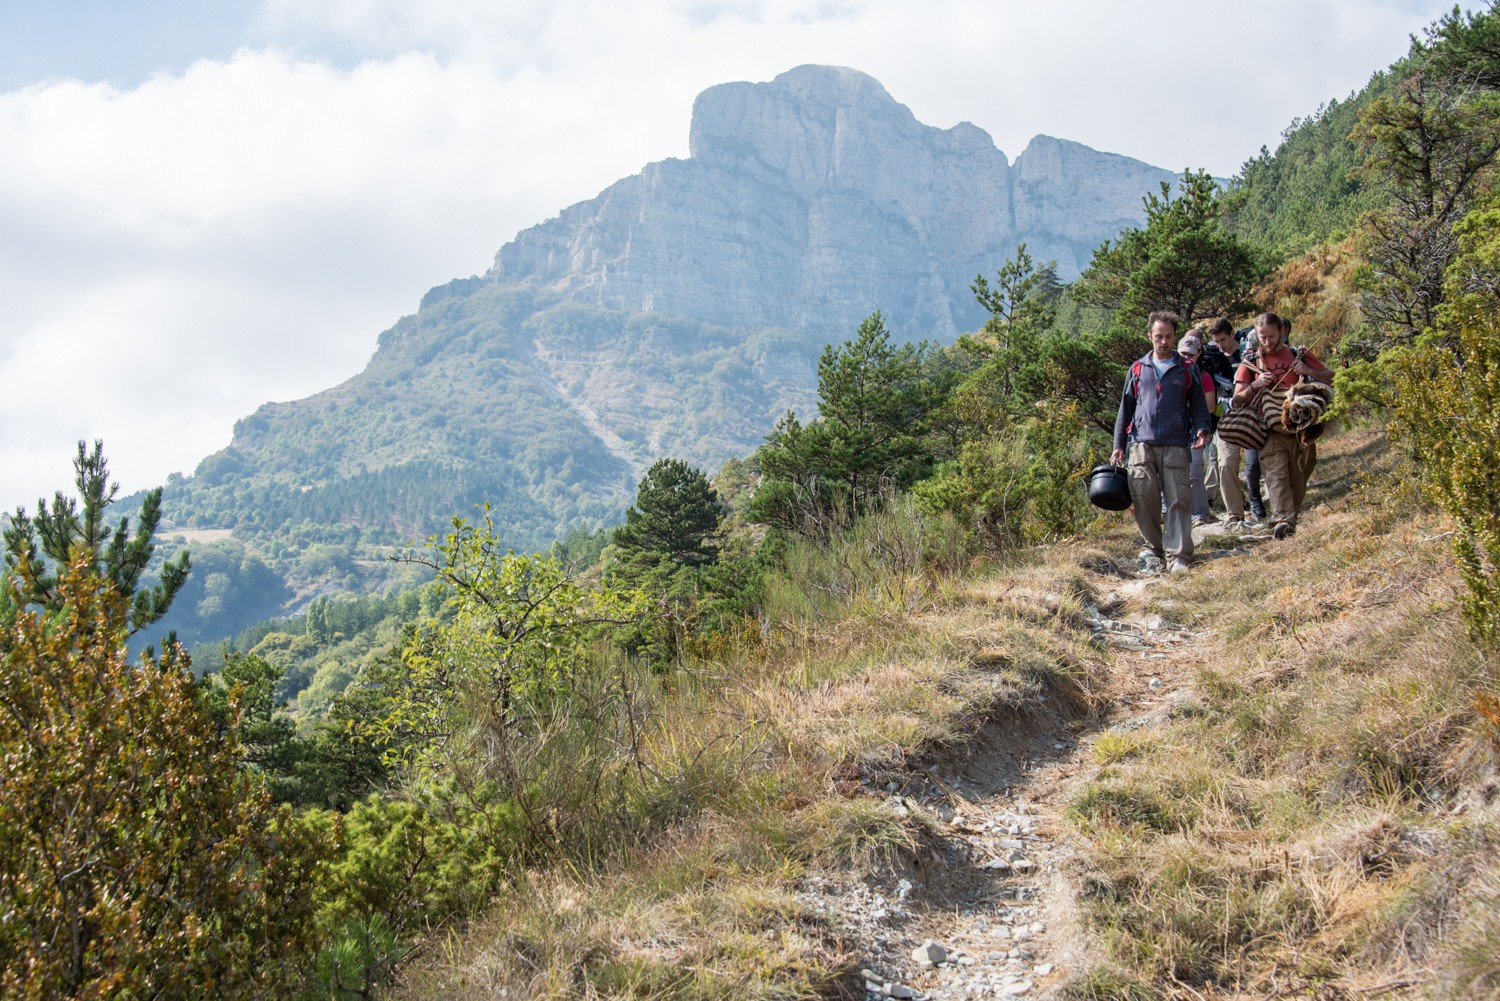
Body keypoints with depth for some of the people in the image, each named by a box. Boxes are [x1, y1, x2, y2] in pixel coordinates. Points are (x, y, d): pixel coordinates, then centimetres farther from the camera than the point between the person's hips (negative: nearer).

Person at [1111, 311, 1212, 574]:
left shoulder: (1187, 370, 12)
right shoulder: (1138, 369, 15)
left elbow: (1199, 405, 14)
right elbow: (1125, 409, 17)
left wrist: (1201, 429, -7)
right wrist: (1118, 446, 10)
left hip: (1175, 446, -1)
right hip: (1142, 446, 1)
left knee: (1177, 500, -8)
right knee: (1145, 500, -5)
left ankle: (1179, 556, -8)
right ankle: (1153, 550, 7)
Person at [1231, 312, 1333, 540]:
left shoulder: (1299, 356, 13)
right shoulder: (1251, 363, 12)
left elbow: (1331, 377, 13)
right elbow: (1237, 401, 9)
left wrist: (1309, 372, -6)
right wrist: (1255, 386, -10)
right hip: (1271, 432, -2)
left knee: (1297, 480, 5)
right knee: (1276, 475, -19)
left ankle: (1291, 523, 14)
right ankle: (1282, 521, -34)